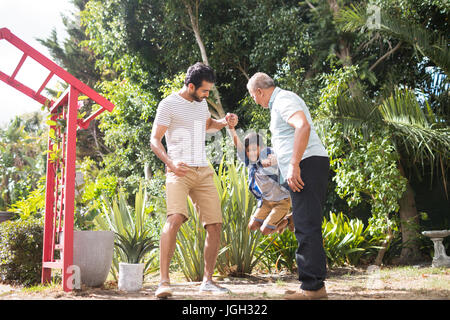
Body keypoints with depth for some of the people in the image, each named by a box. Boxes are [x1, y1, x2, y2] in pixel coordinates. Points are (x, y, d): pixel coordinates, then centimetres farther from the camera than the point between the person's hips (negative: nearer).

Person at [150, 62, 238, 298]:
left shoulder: (201, 103, 17)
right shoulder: (169, 104, -3)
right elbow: (155, 140, -6)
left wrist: (225, 122, 15)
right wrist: (170, 163, -24)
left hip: (203, 171, 7)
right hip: (180, 171, -7)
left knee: (215, 225, 0)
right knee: (175, 219, -26)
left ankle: (207, 280, 12)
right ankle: (164, 281, -21)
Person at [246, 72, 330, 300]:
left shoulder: (283, 100, -6)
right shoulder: (280, 103, 26)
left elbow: (303, 126, -24)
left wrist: (294, 165, -27)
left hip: (307, 164, -11)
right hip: (303, 169, 11)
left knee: (307, 226, -12)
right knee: (306, 227, 10)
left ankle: (313, 287, -10)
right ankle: (312, 285, 14)